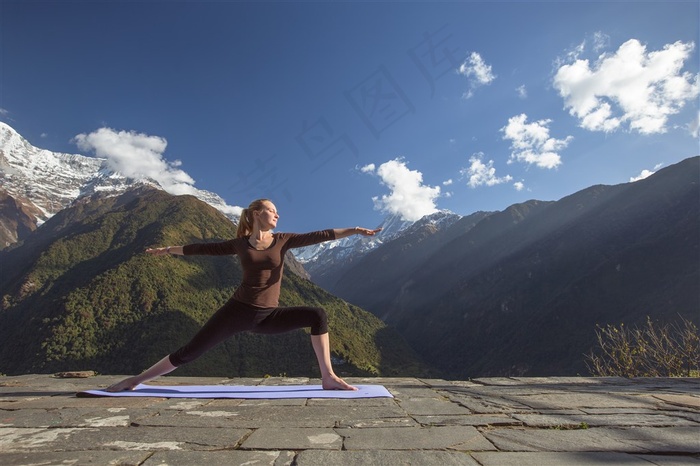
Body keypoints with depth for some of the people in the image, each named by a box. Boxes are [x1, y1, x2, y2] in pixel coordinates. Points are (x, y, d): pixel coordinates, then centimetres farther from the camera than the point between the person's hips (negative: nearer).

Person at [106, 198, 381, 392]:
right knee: (189, 353, 0)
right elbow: (204, 249, 13)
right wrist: (168, 250, 22)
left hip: (268, 316, 1)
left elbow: (320, 236, -6)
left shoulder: (283, 241, 3)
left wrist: (355, 231, -13)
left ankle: (328, 377, -13)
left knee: (317, 315, -17)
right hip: (239, 310, -1)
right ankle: (135, 380, 21)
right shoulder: (240, 244, 3)